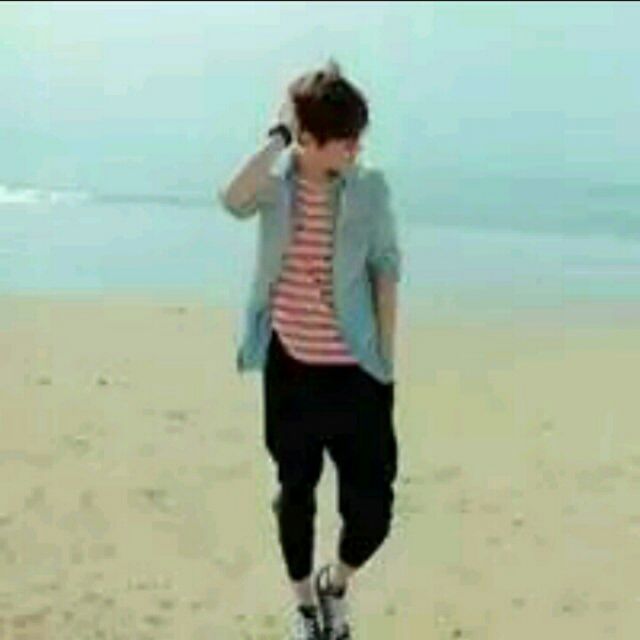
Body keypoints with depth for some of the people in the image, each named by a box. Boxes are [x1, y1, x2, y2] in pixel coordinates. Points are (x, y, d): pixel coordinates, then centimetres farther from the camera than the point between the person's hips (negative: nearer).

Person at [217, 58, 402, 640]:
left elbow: (386, 272, -1)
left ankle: (335, 583, 33)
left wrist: (387, 361, -2)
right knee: (296, 492, 16)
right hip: (289, 369, 1)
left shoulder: (371, 187, -6)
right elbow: (235, 202, -29)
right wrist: (279, 135, -20)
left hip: (355, 373, 0)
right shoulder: (276, 184, -5)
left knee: (372, 507, 0)